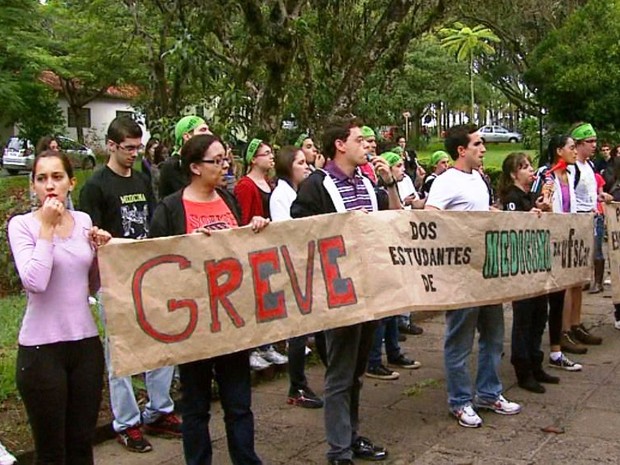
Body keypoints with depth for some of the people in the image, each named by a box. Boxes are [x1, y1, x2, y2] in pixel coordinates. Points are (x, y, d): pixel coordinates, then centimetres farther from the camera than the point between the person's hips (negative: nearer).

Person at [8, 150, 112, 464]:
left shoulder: (84, 221, 6)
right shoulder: (21, 225, -6)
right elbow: (34, 282, -21)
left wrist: (100, 250, -2)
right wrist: (47, 228, -16)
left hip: (86, 341, 4)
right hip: (41, 347, -4)